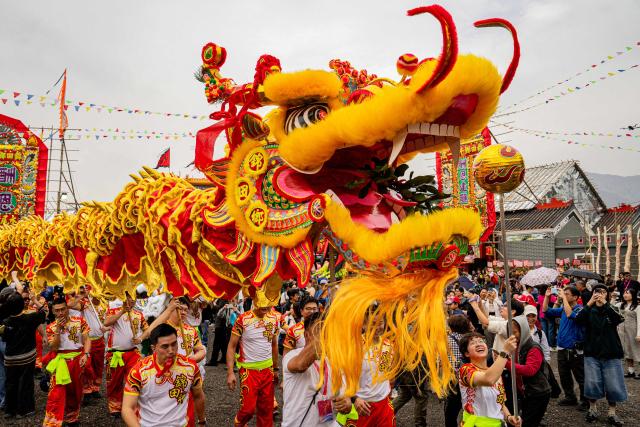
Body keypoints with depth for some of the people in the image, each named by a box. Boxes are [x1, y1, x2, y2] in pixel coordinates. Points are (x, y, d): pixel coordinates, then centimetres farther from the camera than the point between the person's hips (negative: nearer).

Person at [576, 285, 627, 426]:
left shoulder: (611, 310, 3)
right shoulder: (589, 311, 3)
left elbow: (619, 319, -19)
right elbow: (578, 320, -17)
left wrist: (605, 303, -26)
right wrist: (589, 304, -24)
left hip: (611, 354, 0)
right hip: (592, 353, 0)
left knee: (613, 385, 4)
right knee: (592, 383, 2)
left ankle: (612, 413, 20)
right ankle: (592, 409, 21)